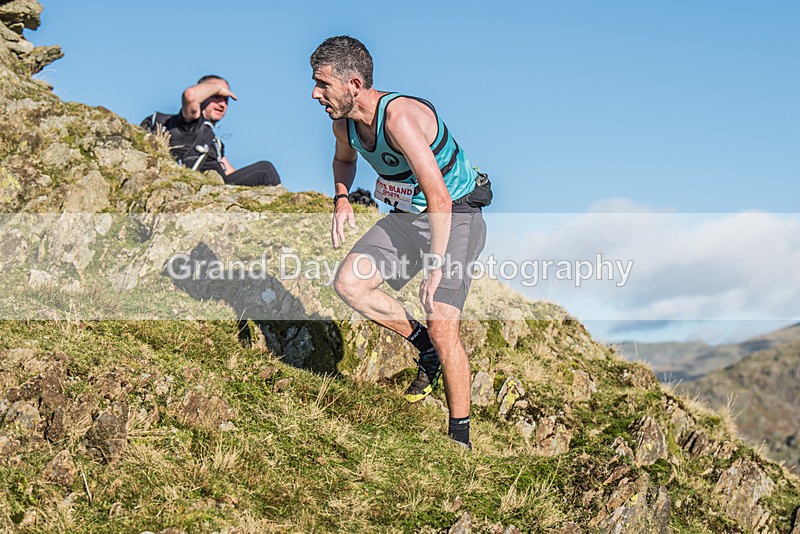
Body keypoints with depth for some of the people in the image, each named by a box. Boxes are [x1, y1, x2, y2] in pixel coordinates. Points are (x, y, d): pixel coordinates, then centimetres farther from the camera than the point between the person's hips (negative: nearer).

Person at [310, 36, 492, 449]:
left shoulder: (398, 116, -30)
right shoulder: (345, 122, -3)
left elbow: (439, 199, -34)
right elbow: (344, 157, 25)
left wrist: (435, 267, -32)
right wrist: (341, 198, 5)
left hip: (455, 218, -8)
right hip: (405, 216, 8)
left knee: (442, 328, -16)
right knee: (348, 283, -10)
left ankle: (460, 435, -2)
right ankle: (425, 348, 9)